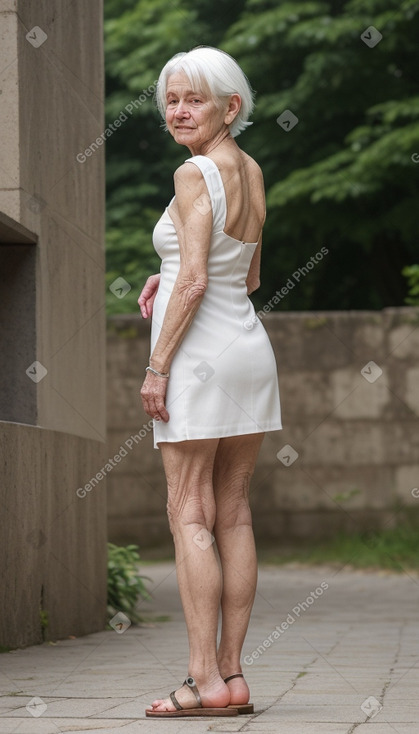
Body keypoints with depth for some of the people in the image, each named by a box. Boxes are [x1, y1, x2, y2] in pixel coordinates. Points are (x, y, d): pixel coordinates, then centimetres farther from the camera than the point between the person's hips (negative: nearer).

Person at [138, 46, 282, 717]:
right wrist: (166, 279, 11)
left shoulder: (195, 175, -12)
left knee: (190, 515, -6)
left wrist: (156, 366, -15)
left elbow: (195, 281, -19)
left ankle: (207, 681, -10)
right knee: (234, 515, 7)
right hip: (251, 351, 8)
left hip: (199, 354, -8)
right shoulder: (252, 171, 12)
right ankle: (231, 674, 8)